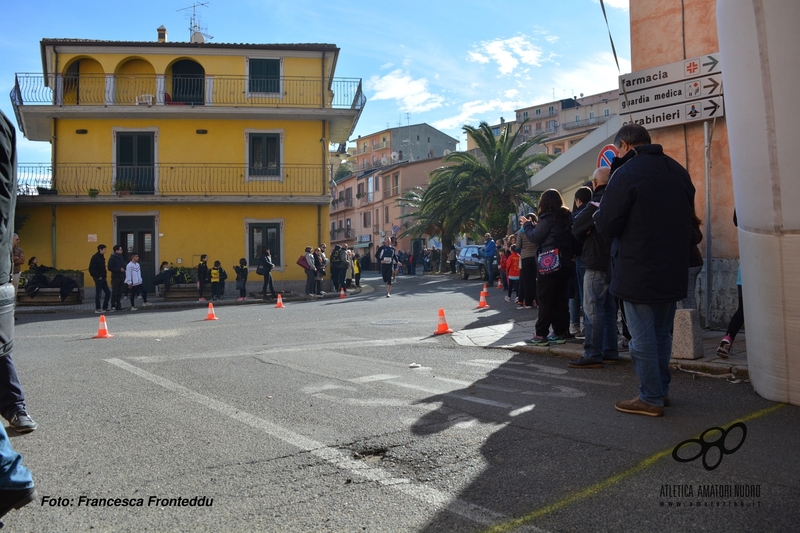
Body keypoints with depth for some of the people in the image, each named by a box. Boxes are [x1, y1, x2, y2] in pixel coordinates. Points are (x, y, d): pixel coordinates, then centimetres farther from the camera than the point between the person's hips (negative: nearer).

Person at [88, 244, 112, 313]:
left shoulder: (102, 257, 14)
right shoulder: (95, 257, -13)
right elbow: (91, 269, -19)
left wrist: (105, 275, 11)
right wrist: (98, 276, -17)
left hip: (103, 278, 9)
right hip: (98, 278, -9)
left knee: (108, 292, 9)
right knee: (98, 293, -2)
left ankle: (105, 308, 17)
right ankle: (97, 309, 7)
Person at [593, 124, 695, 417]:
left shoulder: (626, 172, -15)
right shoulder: (678, 170, 8)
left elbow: (606, 225, -16)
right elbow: (687, 218, 18)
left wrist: (598, 213, 4)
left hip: (638, 273, -7)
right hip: (673, 270, 7)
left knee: (642, 338, 2)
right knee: (662, 334, 18)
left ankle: (651, 399, 8)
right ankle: (661, 390, 27)